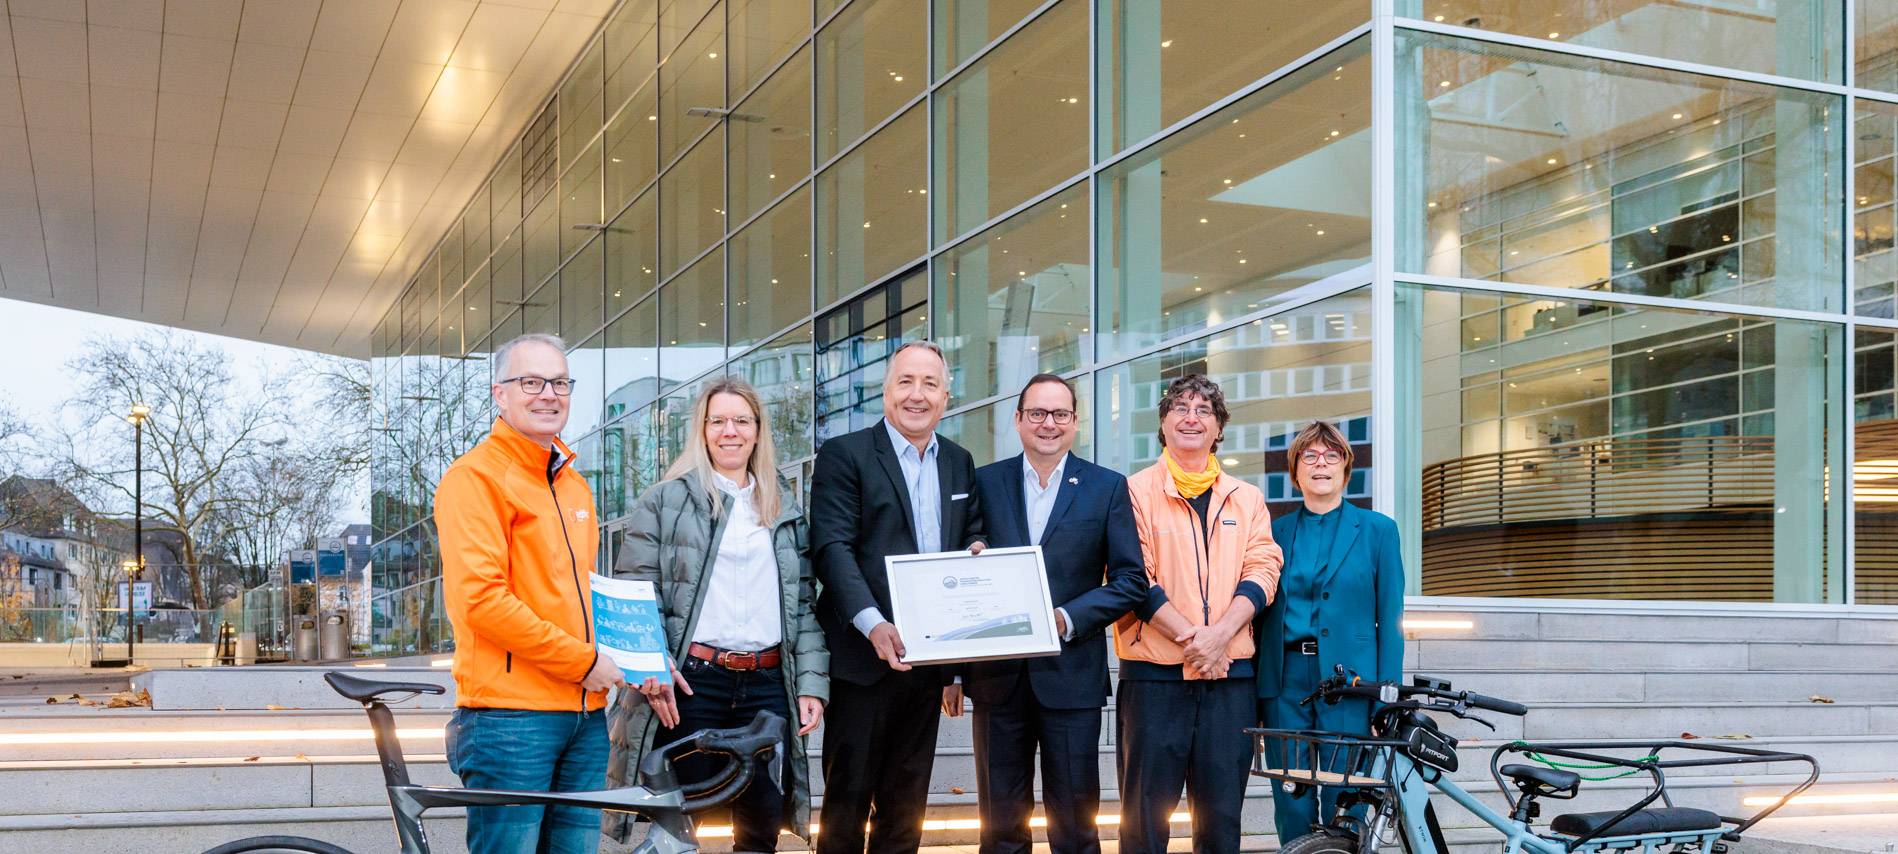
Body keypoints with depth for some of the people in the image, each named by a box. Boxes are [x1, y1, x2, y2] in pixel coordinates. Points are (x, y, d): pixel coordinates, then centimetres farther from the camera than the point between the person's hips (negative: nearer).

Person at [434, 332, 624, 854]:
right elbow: (479, 598, -16)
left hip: (585, 714, 8)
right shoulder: (476, 475, -6)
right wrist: (583, 660, -13)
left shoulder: (574, 485, 20)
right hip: (511, 713, -8)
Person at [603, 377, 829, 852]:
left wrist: (812, 683, 5)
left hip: (767, 684, 3)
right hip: (688, 684, -3)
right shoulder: (665, 501, 5)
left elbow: (804, 601, 14)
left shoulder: (785, 507, 16)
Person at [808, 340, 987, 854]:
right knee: (848, 796, 1)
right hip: (865, 656, -5)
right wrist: (872, 623, -27)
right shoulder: (844, 455, -5)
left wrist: (978, 551, -6)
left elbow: (972, 535, 20)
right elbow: (832, 547, -14)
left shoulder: (959, 462, 13)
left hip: (926, 656, 6)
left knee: (906, 799, 14)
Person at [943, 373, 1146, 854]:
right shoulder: (985, 483, 6)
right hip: (996, 675, 1)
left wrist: (1067, 618, -13)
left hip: (1071, 675, -1)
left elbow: (1131, 579, 1)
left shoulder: (1108, 488, 3)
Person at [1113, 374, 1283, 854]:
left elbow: (1262, 572, 3)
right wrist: (1191, 638, -14)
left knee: (1222, 813, 5)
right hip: (1155, 671, -3)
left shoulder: (1247, 499, 14)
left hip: (1229, 671, 3)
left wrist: (1218, 636, -13)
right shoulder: (1134, 492, 3)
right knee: (1146, 810, 0)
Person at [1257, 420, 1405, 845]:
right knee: (1291, 804, 3)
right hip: (1285, 678, 2)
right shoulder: (1276, 531, 11)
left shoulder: (1377, 530, 6)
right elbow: (1261, 613, 10)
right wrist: (1255, 693, 3)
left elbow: (1389, 618, 2)